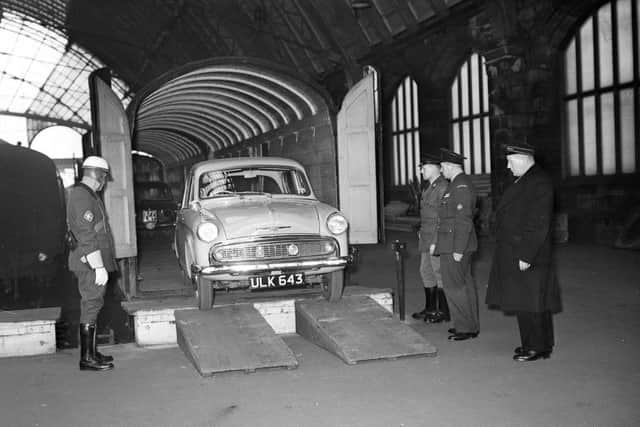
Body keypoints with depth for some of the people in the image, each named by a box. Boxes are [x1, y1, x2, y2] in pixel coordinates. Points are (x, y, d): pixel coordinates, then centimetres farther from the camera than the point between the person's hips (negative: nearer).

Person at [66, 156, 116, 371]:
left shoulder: (85, 194, 16)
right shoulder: (82, 197, -16)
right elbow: (87, 236, -22)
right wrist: (99, 267, -22)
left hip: (90, 264, 10)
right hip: (90, 264, -10)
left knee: (91, 306, 14)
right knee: (90, 307, -5)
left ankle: (91, 352, 23)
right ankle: (87, 358, 1)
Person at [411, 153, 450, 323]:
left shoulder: (443, 187, -15)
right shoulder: (429, 187, 15)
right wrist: (421, 232, 16)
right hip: (426, 238, 10)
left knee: (439, 272, -2)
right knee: (426, 271, 14)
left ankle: (443, 312, 8)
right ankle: (430, 309, 25)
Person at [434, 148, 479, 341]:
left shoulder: (461, 187, -18)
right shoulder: (459, 184, 14)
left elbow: (464, 220, -21)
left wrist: (458, 250, -21)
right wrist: (437, 242, 20)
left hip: (455, 246, -10)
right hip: (456, 245, 10)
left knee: (454, 285, -4)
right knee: (465, 283, 14)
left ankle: (465, 328, 3)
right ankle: (470, 325, 23)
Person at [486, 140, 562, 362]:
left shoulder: (540, 183, -16)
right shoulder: (523, 181, 15)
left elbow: (539, 224, -20)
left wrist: (526, 256, -22)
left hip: (528, 256, -9)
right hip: (513, 255, 10)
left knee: (529, 303, -1)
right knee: (523, 301, 15)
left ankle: (537, 347, 10)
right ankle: (535, 344, 26)